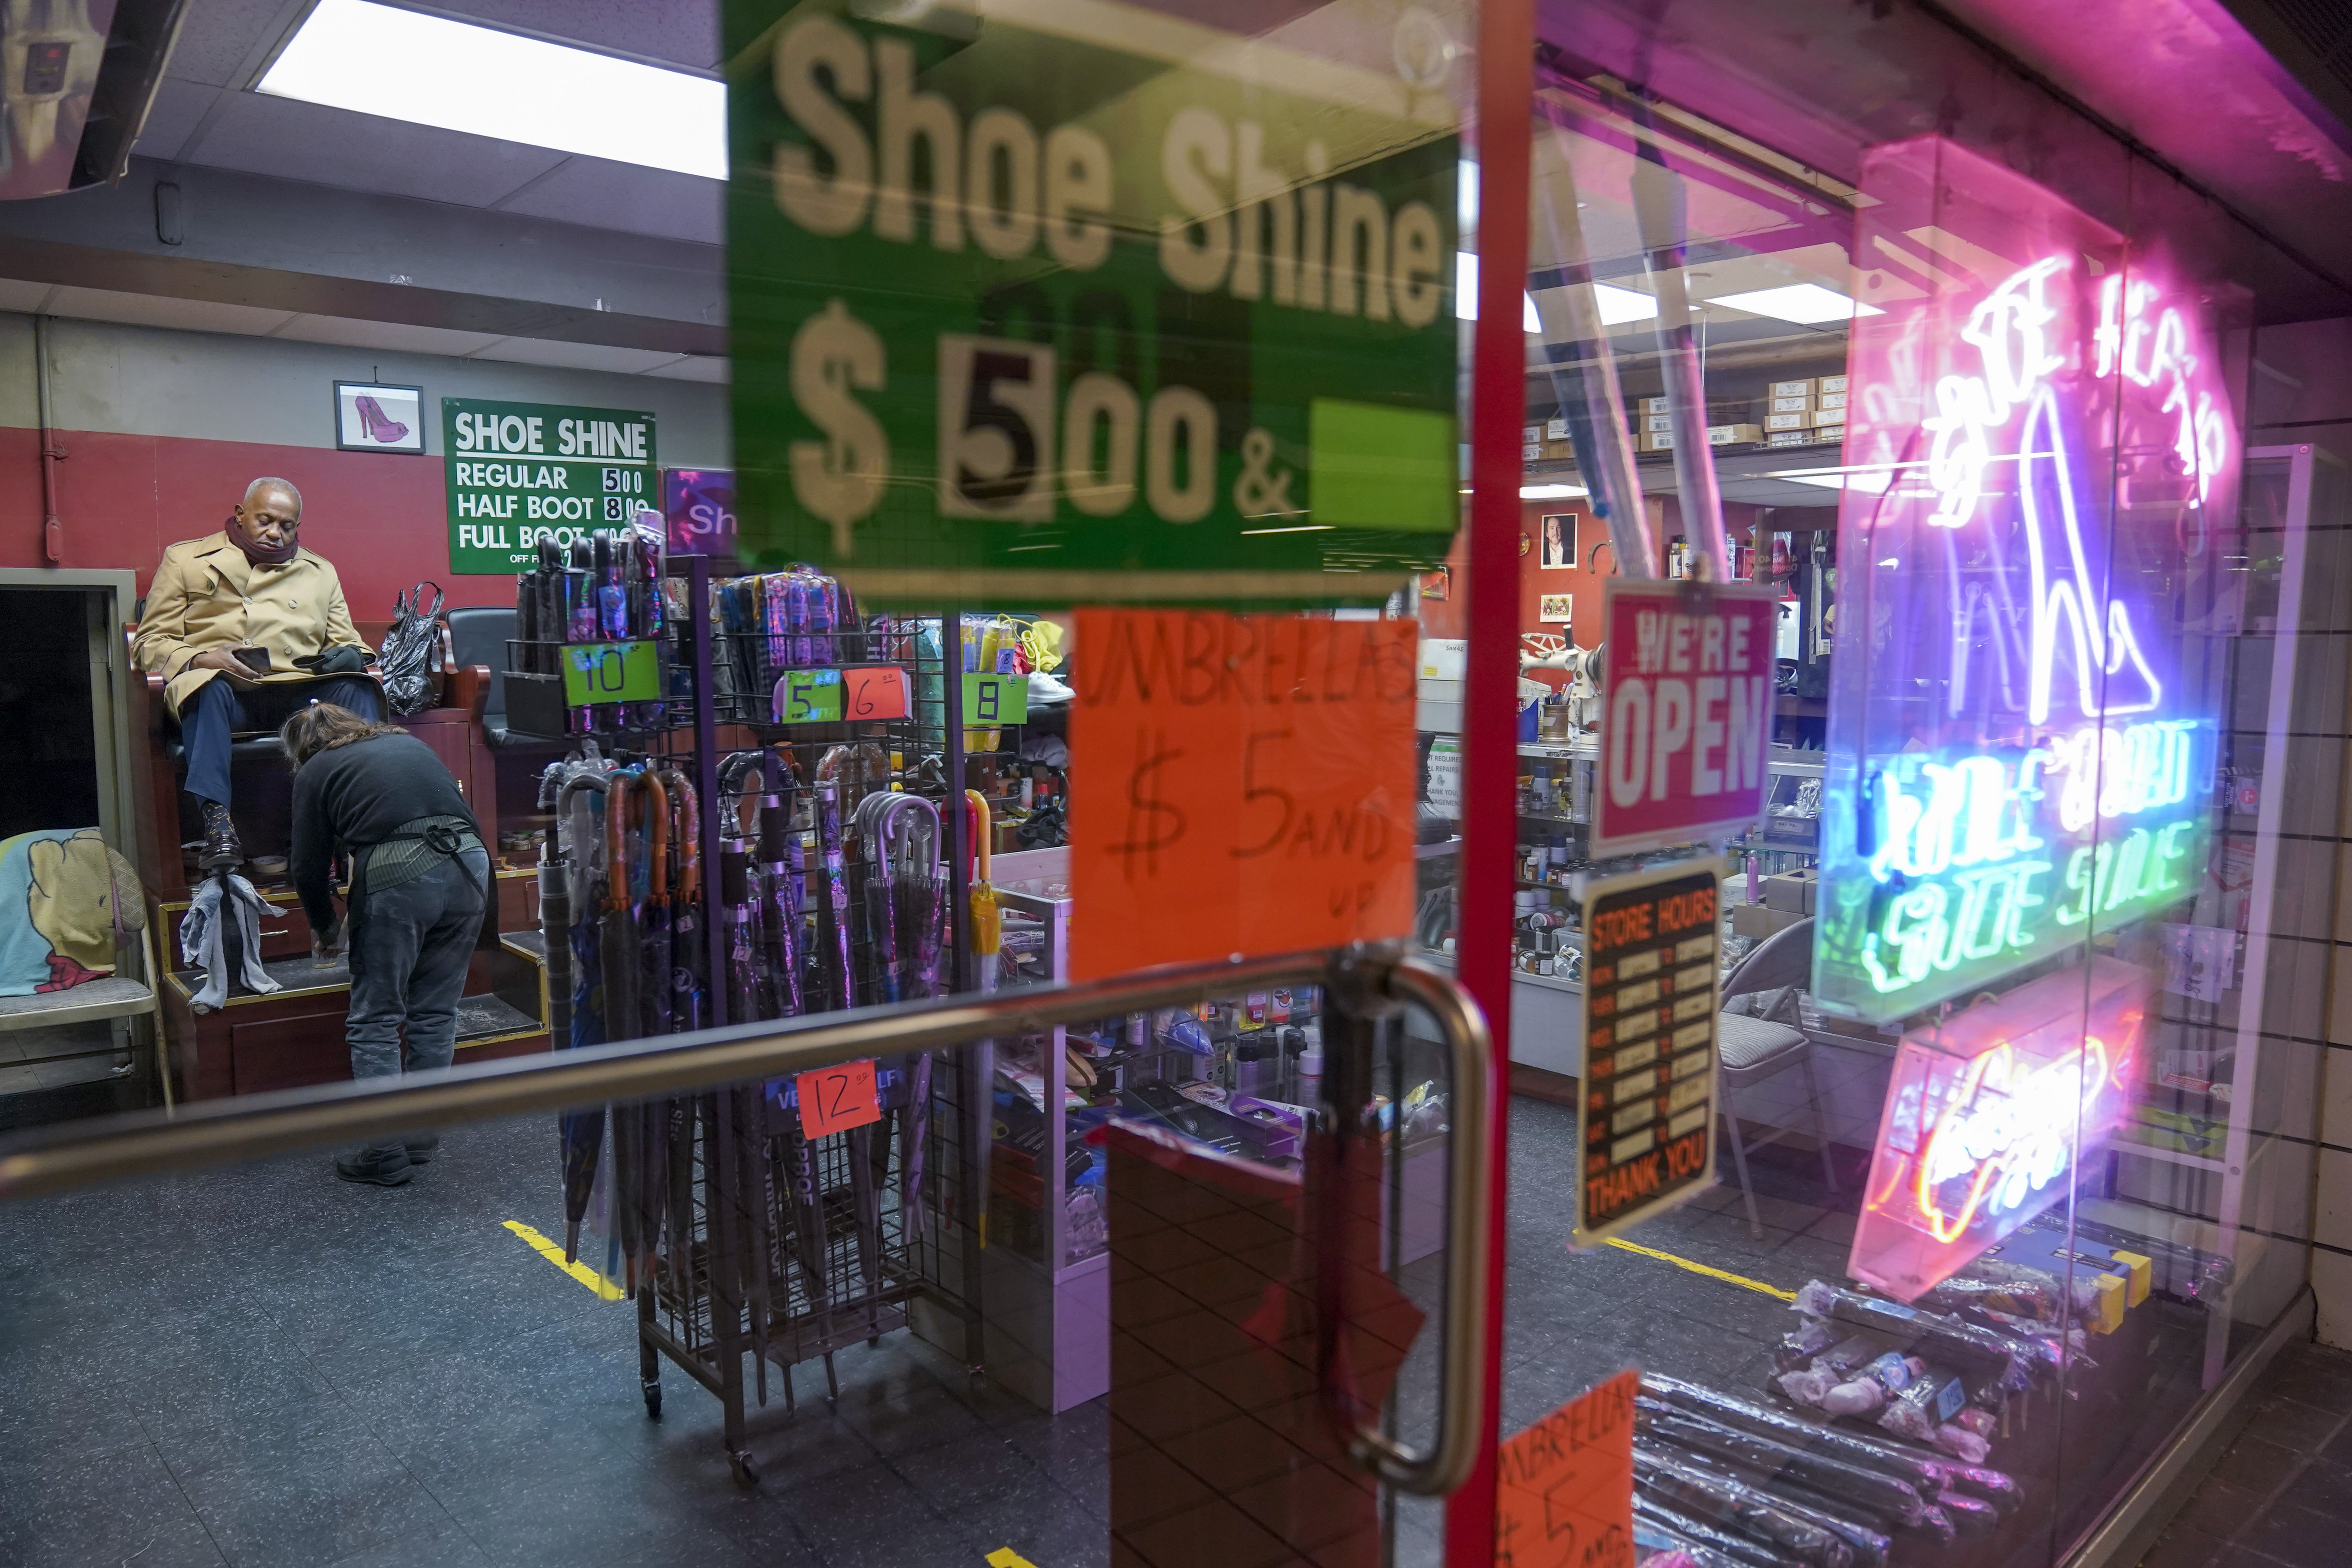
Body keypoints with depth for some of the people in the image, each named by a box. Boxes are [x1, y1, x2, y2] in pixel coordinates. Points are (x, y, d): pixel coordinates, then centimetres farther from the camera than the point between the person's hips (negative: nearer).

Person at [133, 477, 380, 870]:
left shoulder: (320, 572, 28)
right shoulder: (186, 559, 18)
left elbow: (347, 642, 24)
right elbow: (151, 642, 10)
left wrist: (350, 654, -3)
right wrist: (201, 659, -13)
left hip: (300, 693, 2)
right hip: (225, 689, -2)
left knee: (358, 690, -28)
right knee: (209, 689, -38)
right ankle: (216, 819, -47)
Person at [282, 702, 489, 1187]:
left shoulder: (316, 771, 16)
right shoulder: (409, 742, 29)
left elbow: (309, 869, 15)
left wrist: (327, 931, 34)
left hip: (397, 878, -5)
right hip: (470, 864, 5)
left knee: (375, 1020, 7)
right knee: (436, 1013, 15)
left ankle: (385, 1155, 10)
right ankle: (422, 1139, 23)